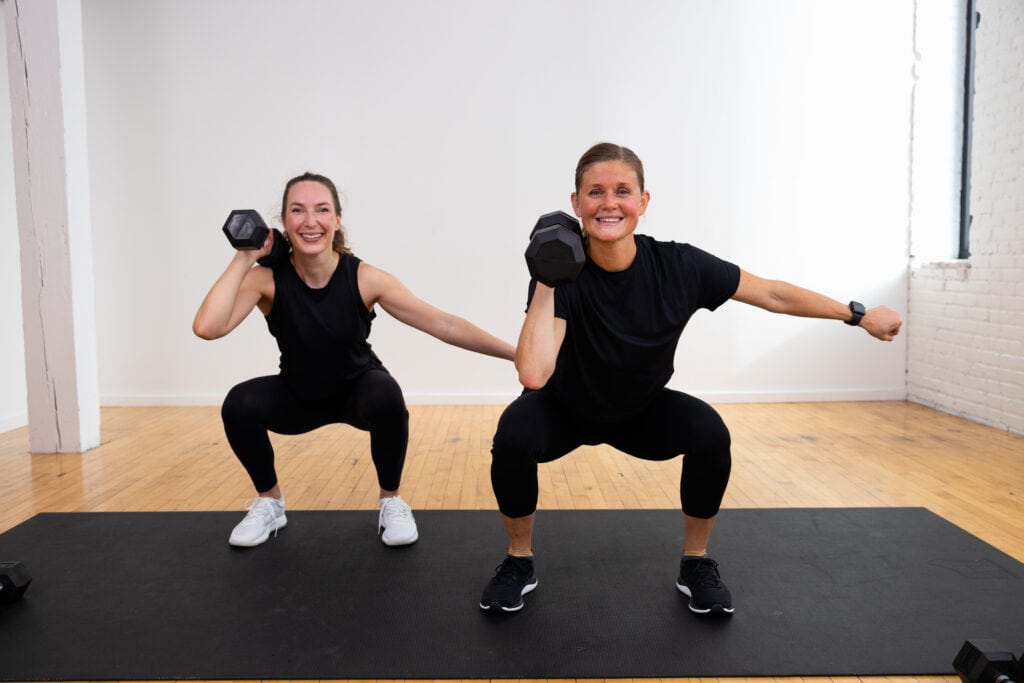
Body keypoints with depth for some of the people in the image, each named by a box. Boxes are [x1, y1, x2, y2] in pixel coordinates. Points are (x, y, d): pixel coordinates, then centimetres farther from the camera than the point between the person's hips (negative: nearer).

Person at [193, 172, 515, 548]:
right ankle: (269, 502, 3)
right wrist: (243, 259, -34)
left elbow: (444, 324, -23)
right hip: (299, 396, 1)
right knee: (240, 404, -26)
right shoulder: (266, 278, -23)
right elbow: (207, 327, -39)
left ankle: (391, 501, -6)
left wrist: (516, 353, -26)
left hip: (358, 389, -1)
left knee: (386, 395, -34)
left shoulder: (365, 278, -25)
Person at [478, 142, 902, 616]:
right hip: (565, 410, -1)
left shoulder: (678, 267, -25)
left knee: (709, 432, -25)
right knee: (513, 434, -30)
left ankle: (695, 565, 2)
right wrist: (547, 282, -42)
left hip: (641, 412, 2)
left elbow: (774, 294, -11)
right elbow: (533, 376, -43)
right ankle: (519, 562, -2)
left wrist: (859, 315, -3)